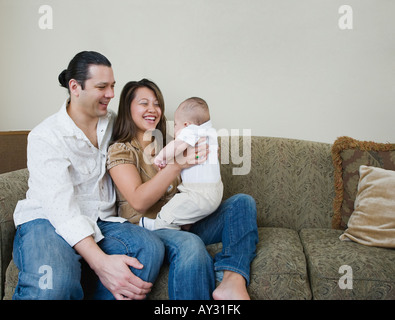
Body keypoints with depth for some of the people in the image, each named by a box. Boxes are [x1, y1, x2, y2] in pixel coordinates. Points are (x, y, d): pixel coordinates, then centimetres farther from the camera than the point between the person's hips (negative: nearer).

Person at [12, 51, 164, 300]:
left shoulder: (113, 123, 8)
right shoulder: (45, 137, -11)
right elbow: (61, 206, -23)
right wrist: (100, 262, -36)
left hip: (100, 222, 6)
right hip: (48, 221, -5)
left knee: (151, 249, -25)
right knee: (54, 284, -38)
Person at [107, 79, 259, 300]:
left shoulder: (167, 145, 18)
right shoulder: (120, 150, -2)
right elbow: (139, 202, -16)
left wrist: (200, 157, -4)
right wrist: (177, 165, -24)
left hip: (183, 224, 7)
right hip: (147, 228, -7)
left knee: (243, 202, -10)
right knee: (190, 245, -39)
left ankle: (232, 281, -32)